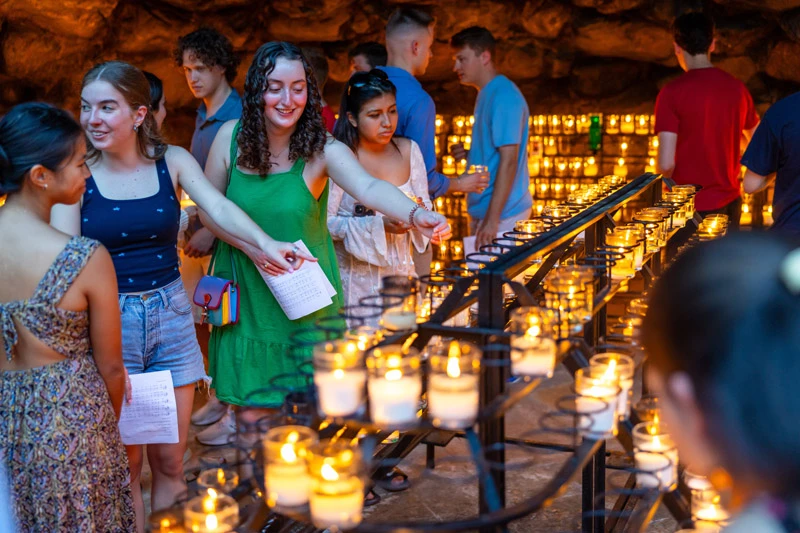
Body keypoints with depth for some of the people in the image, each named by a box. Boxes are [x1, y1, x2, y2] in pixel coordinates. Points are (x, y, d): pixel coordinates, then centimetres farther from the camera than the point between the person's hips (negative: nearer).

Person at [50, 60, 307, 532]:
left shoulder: (171, 161, -1)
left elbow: (218, 207, -15)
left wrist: (263, 242, -33)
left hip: (170, 313, 2)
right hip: (109, 319, -1)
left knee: (170, 457, 9)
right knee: (125, 460, 6)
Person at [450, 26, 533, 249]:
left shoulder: (504, 96, -16)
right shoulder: (486, 94, 15)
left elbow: (509, 160, -21)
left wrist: (492, 220, -24)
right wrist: (468, 154, 3)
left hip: (503, 214, -10)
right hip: (481, 211, 10)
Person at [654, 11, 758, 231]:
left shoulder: (672, 92, -14)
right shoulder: (737, 87, 1)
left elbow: (666, 163, -19)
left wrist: (667, 181, 4)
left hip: (690, 207, -5)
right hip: (730, 201, 5)